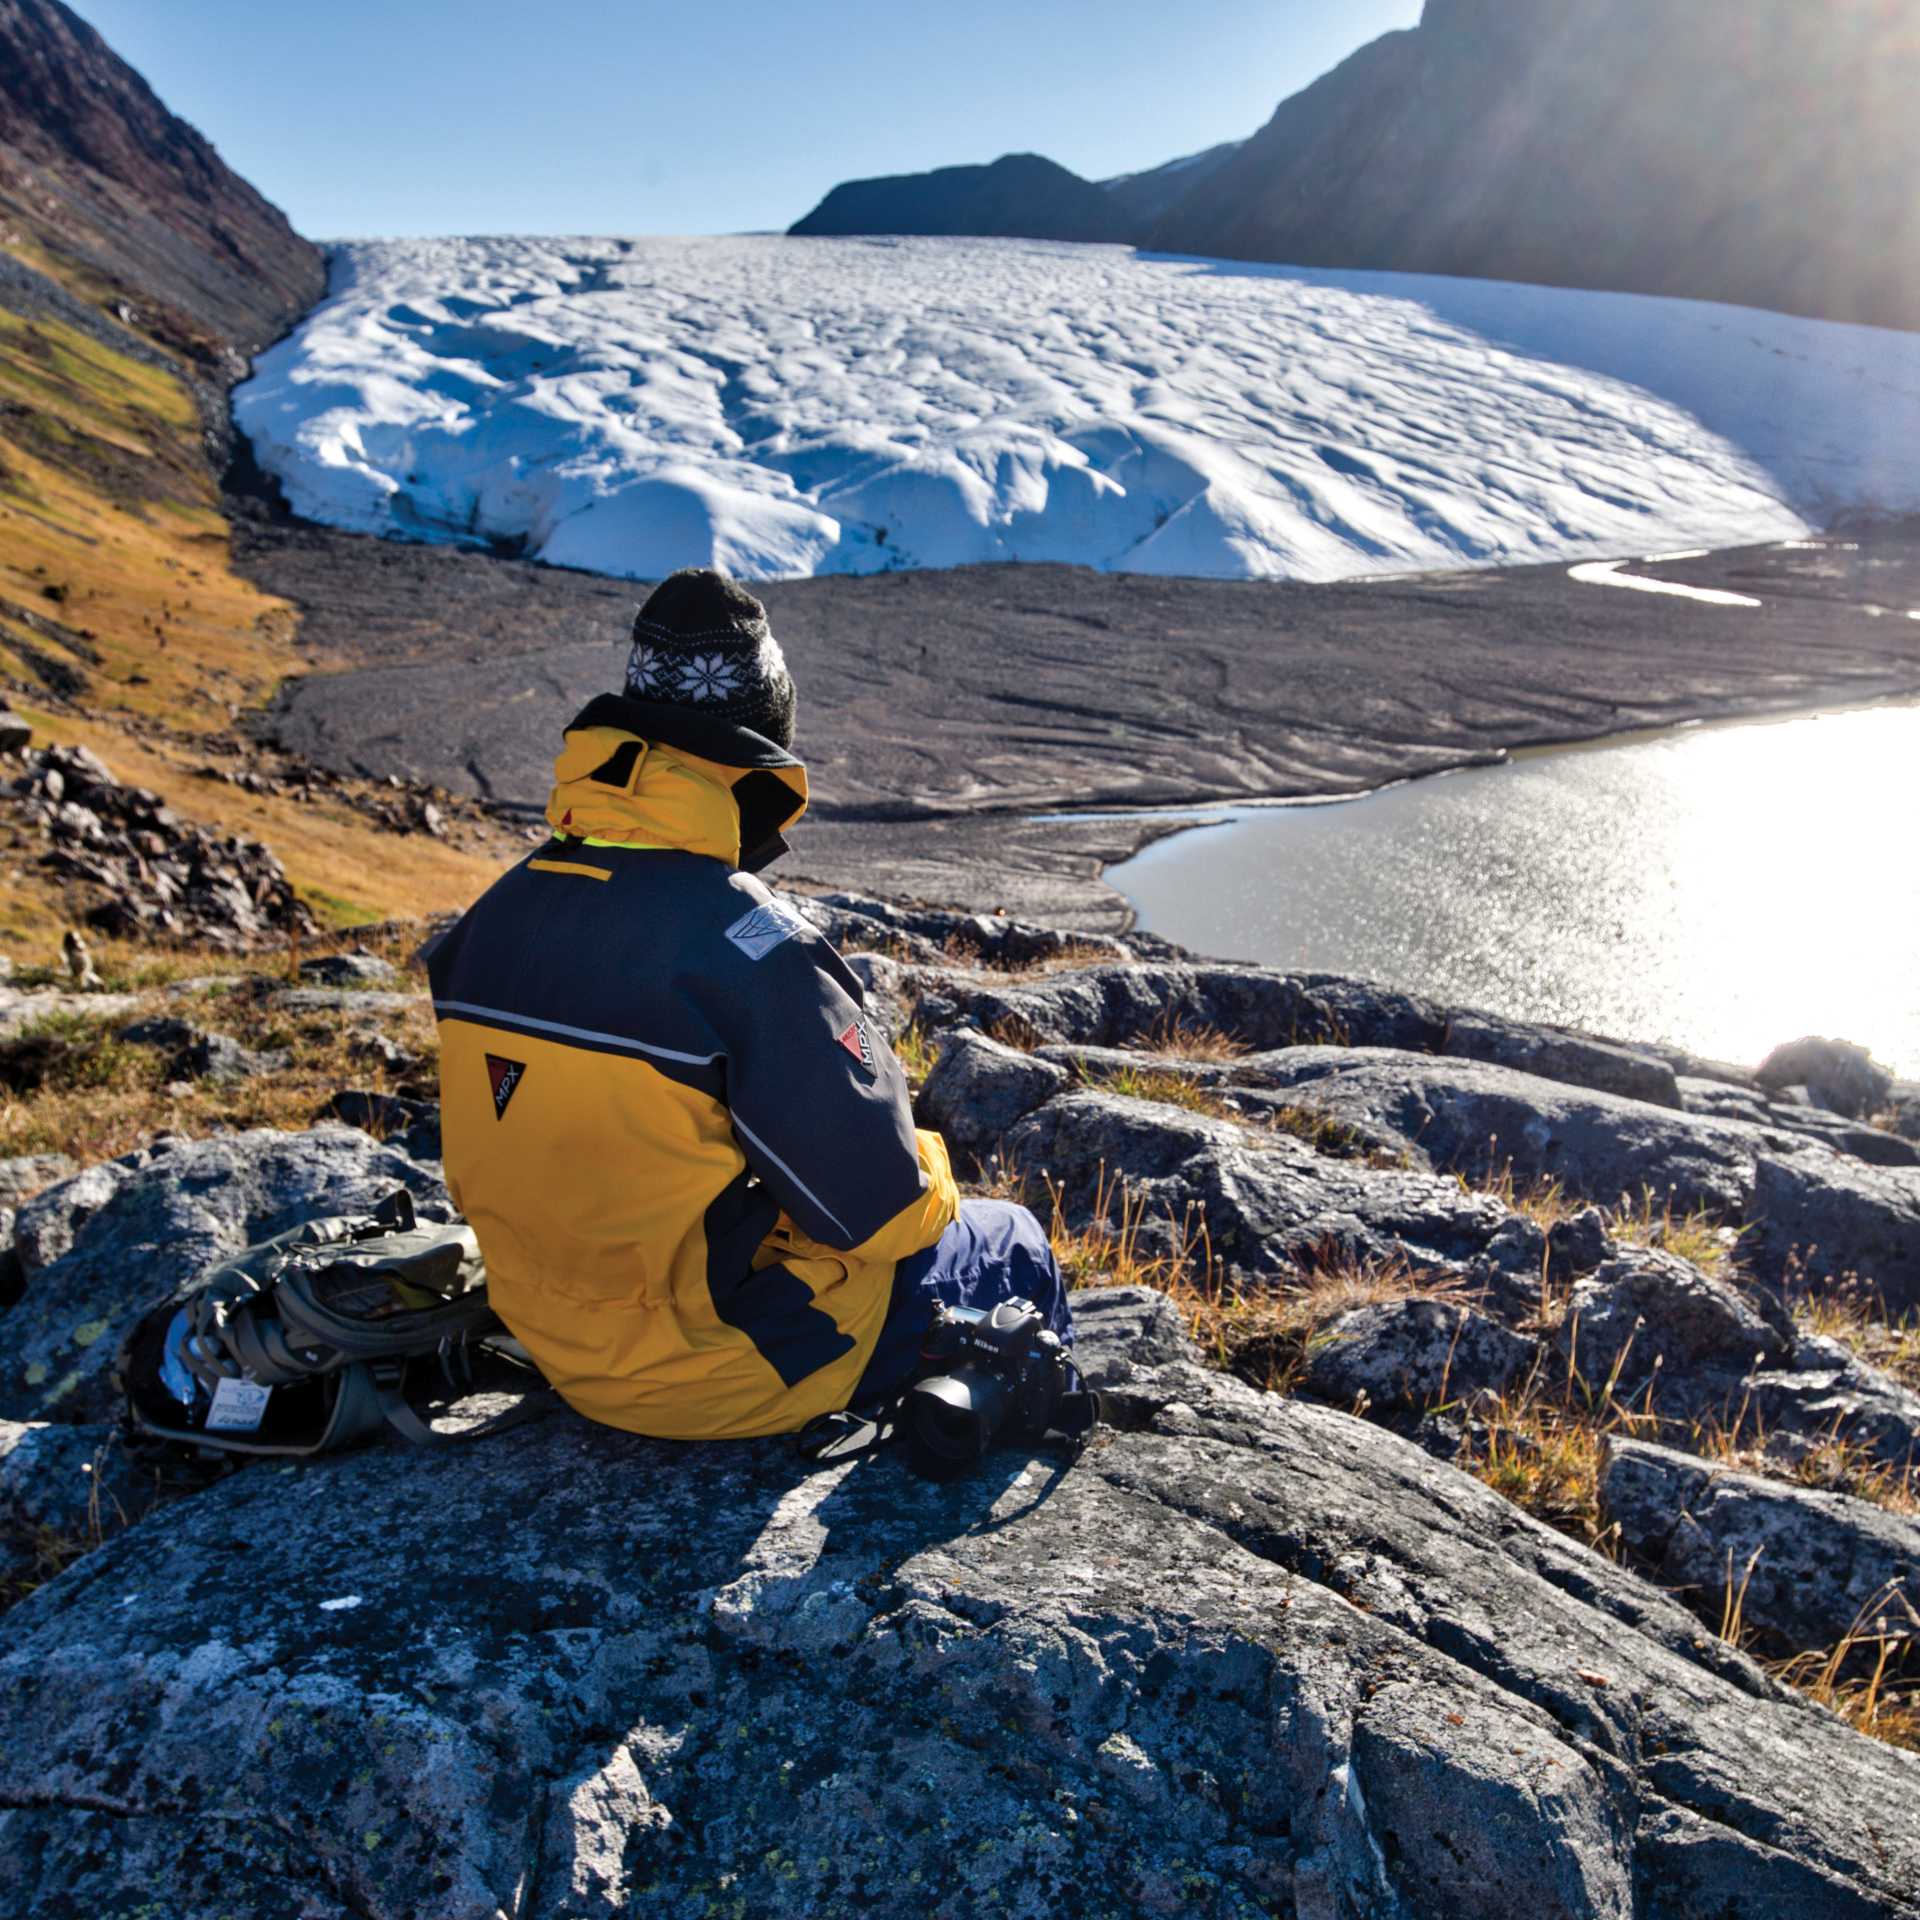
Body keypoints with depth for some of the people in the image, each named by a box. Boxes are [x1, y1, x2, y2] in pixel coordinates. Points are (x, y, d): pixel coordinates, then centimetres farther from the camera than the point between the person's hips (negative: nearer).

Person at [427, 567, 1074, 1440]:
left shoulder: (497, 914, -6)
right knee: (1011, 1245, 16)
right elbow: (877, 1207, -21)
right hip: (727, 1373, -7)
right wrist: (927, 1193, 1)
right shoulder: (748, 946, -28)